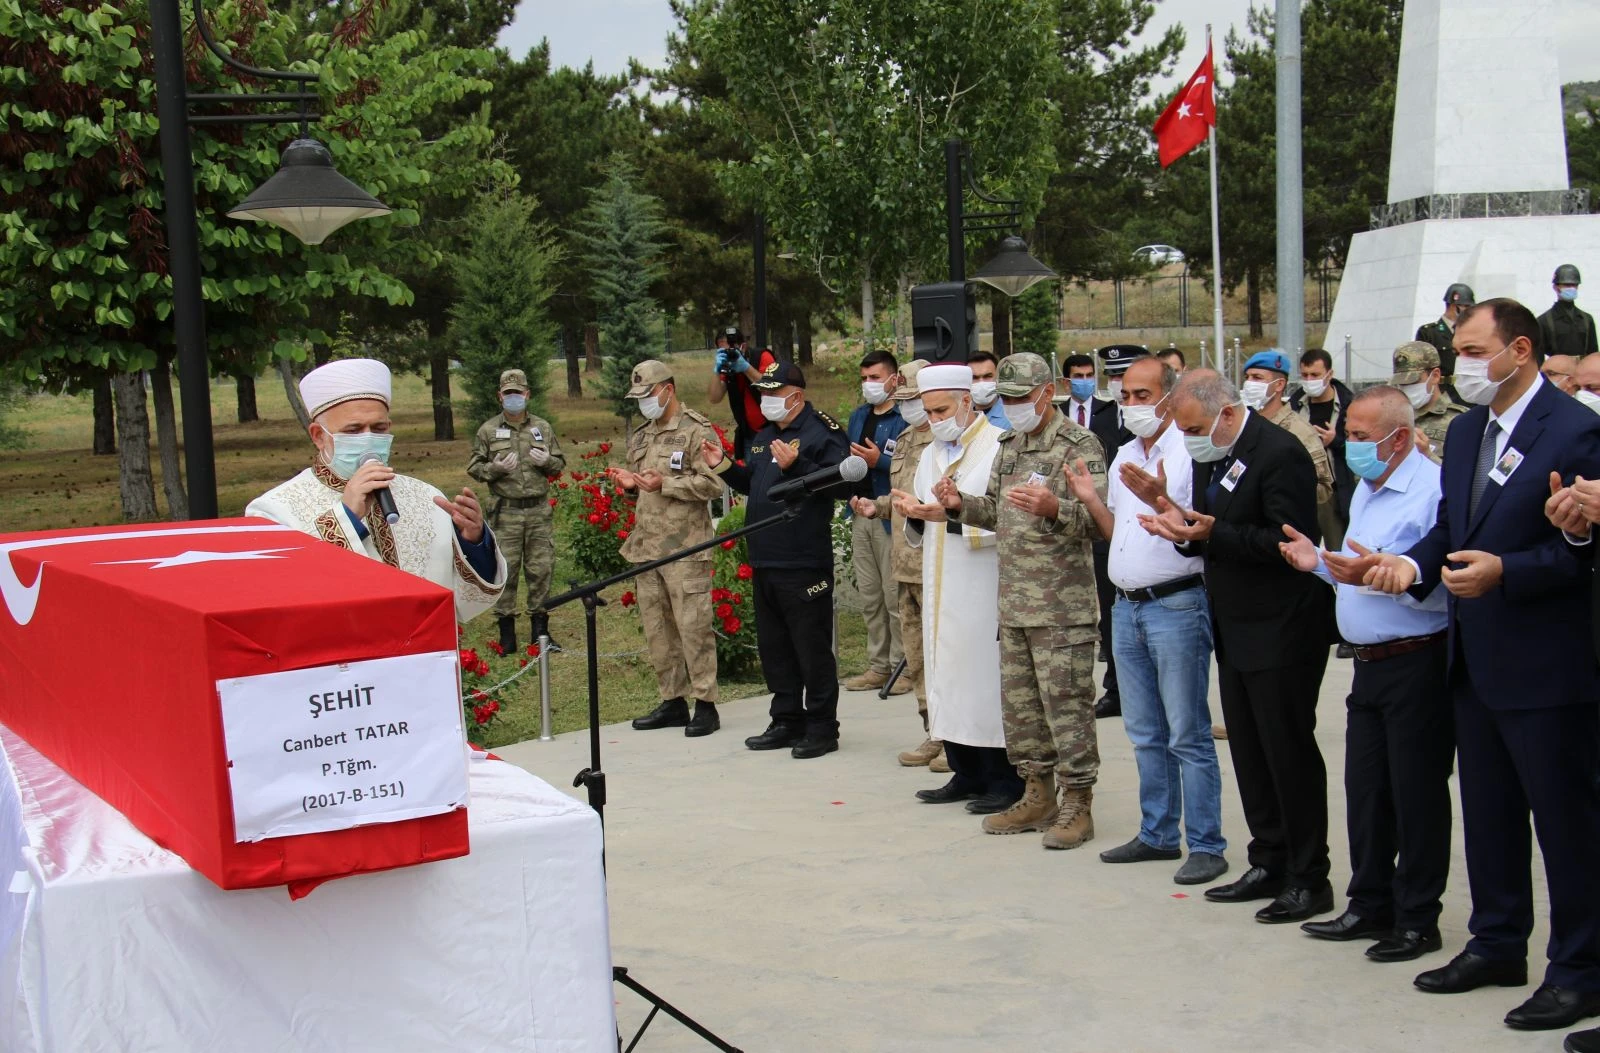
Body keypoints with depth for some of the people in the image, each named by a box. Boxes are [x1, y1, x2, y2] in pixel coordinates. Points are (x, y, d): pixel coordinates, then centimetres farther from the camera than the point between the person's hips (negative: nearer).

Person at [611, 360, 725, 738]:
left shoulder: (696, 431, -6)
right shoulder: (640, 436, 19)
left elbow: (714, 483, -14)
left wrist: (665, 483, -18)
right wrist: (630, 484, 6)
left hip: (685, 548, -8)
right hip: (645, 547, 8)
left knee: (692, 627, -7)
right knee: (656, 629, 10)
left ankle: (705, 704, -1)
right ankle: (672, 701, 19)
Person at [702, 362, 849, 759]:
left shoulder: (822, 432, -9)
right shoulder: (765, 435, 19)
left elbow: (839, 484, -21)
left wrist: (795, 466, -31)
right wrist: (722, 466, 12)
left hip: (805, 563, -9)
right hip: (764, 561, 9)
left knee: (812, 648, -3)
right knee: (773, 647, 14)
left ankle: (822, 728, 4)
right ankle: (787, 721, 24)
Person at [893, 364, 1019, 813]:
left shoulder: (1000, 448, -7)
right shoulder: (930, 455, 17)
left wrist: (952, 516, -22)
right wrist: (916, 515, -2)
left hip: (984, 590, -7)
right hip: (941, 590, 7)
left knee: (988, 679, -5)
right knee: (950, 679, 9)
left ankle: (1005, 780, 3)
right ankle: (966, 774, 17)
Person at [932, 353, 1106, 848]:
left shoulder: (1079, 444, -8)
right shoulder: (1008, 446, 16)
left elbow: (1096, 519, -16)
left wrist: (1054, 509, -33)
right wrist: (961, 505, 3)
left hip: (1063, 606, -8)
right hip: (1014, 603, 8)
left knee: (1066, 704, -5)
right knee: (1019, 703, 13)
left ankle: (1077, 803, 3)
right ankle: (1038, 796, 24)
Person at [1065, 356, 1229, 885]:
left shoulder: (1188, 453, -11)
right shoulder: (1124, 457, 14)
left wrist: (1159, 500, -31)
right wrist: (1090, 500, 4)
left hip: (1176, 605, -8)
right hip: (1127, 606, 8)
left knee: (1188, 735, -4)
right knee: (1145, 733, 15)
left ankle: (1207, 845, 2)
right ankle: (1158, 834, 25)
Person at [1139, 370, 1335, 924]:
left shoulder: (1280, 454, -18)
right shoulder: (1210, 457, 10)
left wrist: (1212, 534, -27)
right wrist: (1184, 527, -7)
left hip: (1281, 630, -9)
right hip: (1235, 630, 9)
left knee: (1289, 752, -2)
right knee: (1249, 754, 14)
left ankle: (1309, 879, 8)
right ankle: (1270, 864, 24)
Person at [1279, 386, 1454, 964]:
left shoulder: (1432, 490, -16)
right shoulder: (1366, 490, 16)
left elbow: (1441, 585, -24)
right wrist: (1323, 563, 8)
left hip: (1418, 663, -9)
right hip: (1370, 662, 9)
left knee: (1417, 795, 1)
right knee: (1365, 791, 14)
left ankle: (1417, 920, 11)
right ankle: (1370, 906, 25)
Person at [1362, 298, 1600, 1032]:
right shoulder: (1466, 430, 11)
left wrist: (1504, 571, -27)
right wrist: (1413, 564, -4)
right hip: (1476, 661, 8)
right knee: (1487, 814, 19)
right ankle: (1497, 944, 33)